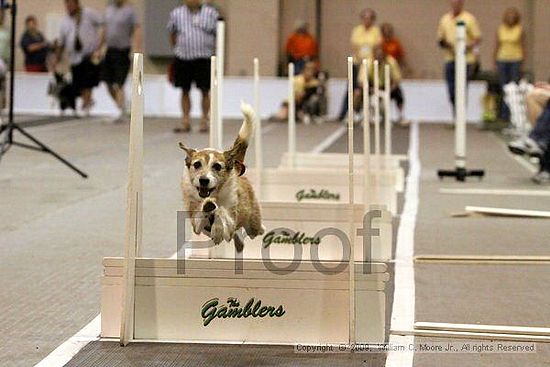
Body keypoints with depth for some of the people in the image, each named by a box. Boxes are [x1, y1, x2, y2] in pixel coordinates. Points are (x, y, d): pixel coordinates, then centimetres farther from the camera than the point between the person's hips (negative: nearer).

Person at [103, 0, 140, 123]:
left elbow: (137, 30, -14)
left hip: (123, 51, -6)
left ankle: (122, 113, -1)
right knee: (109, 83, 7)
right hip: (110, 50, 7)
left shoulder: (130, 11, -7)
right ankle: (121, 108, 22)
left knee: (118, 85, -9)